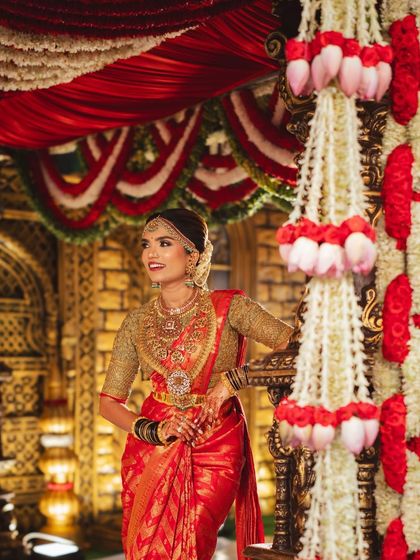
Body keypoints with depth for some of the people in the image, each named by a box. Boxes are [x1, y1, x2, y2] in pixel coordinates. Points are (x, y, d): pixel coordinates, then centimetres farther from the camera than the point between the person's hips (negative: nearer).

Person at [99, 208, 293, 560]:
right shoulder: (138, 322, 5)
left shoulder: (228, 308, -4)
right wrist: (154, 431, -10)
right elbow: (109, 402, 7)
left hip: (215, 451, -3)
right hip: (150, 452, 3)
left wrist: (231, 381, -18)